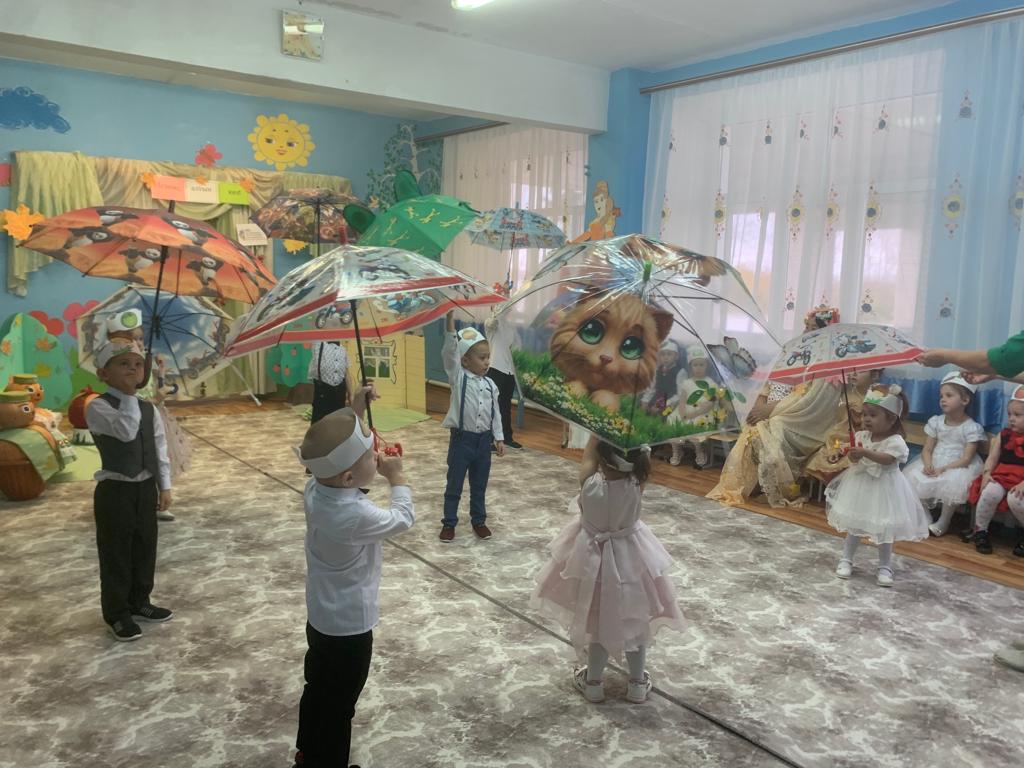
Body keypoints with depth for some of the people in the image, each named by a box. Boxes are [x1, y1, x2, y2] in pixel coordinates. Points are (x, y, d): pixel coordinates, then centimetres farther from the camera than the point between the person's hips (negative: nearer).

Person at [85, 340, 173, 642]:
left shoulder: (149, 410, 5)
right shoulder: (98, 408, -15)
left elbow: (160, 450, 9)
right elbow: (126, 431, -33)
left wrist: (164, 486, 7)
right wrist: (128, 396, -26)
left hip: (145, 488, 6)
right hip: (115, 491, -6)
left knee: (145, 548, 15)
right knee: (116, 554, 4)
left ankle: (139, 602, 33)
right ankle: (117, 614, 18)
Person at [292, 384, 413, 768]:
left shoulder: (316, 487, -13)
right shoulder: (356, 516, -34)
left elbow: (338, 448, 8)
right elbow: (402, 519, -15)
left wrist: (355, 412, 3)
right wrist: (397, 476, -3)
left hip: (320, 618, 8)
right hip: (349, 627, -8)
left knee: (317, 690, 27)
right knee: (338, 707, 14)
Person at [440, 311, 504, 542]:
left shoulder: (490, 385, 4)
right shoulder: (458, 378, -9)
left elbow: (495, 413, 10)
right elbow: (449, 354, -24)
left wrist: (499, 438, 8)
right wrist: (450, 328, -36)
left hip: (484, 440, 4)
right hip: (462, 438, -4)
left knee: (479, 485, 16)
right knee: (454, 484, 8)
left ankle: (479, 520, 31)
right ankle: (449, 523, 21)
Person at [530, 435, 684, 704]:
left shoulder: (590, 482, -29)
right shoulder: (636, 483, -26)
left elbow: (589, 453, -13)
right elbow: (645, 455, -12)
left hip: (595, 556, -1)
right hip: (631, 556, 1)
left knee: (598, 621, 18)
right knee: (636, 620, 20)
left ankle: (593, 682, 35)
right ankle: (637, 684, 35)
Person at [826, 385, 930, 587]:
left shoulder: (895, 441, -16)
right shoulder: (862, 436, -2)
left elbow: (888, 459, -30)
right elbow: (855, 458, 1)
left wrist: (865, 453, -41)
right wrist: (852, 455, -22)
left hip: (883, 489, -4)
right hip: (861, 485, 4)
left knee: (884, 529, 7)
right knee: (854, 524, 12)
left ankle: (885, 567, 20)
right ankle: (846, 560, 23)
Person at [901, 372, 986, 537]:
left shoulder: (972, 427, -9)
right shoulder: (935, 422, 4)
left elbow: (966, 459, -14)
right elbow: (927, 450, 1)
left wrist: (944, 469, -25)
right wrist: (928, 465, -20)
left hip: (958, 467, -4)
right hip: (934, 463, 5)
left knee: (954, 482, -34)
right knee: (913, 478, -18)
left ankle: (944, 521, -9)